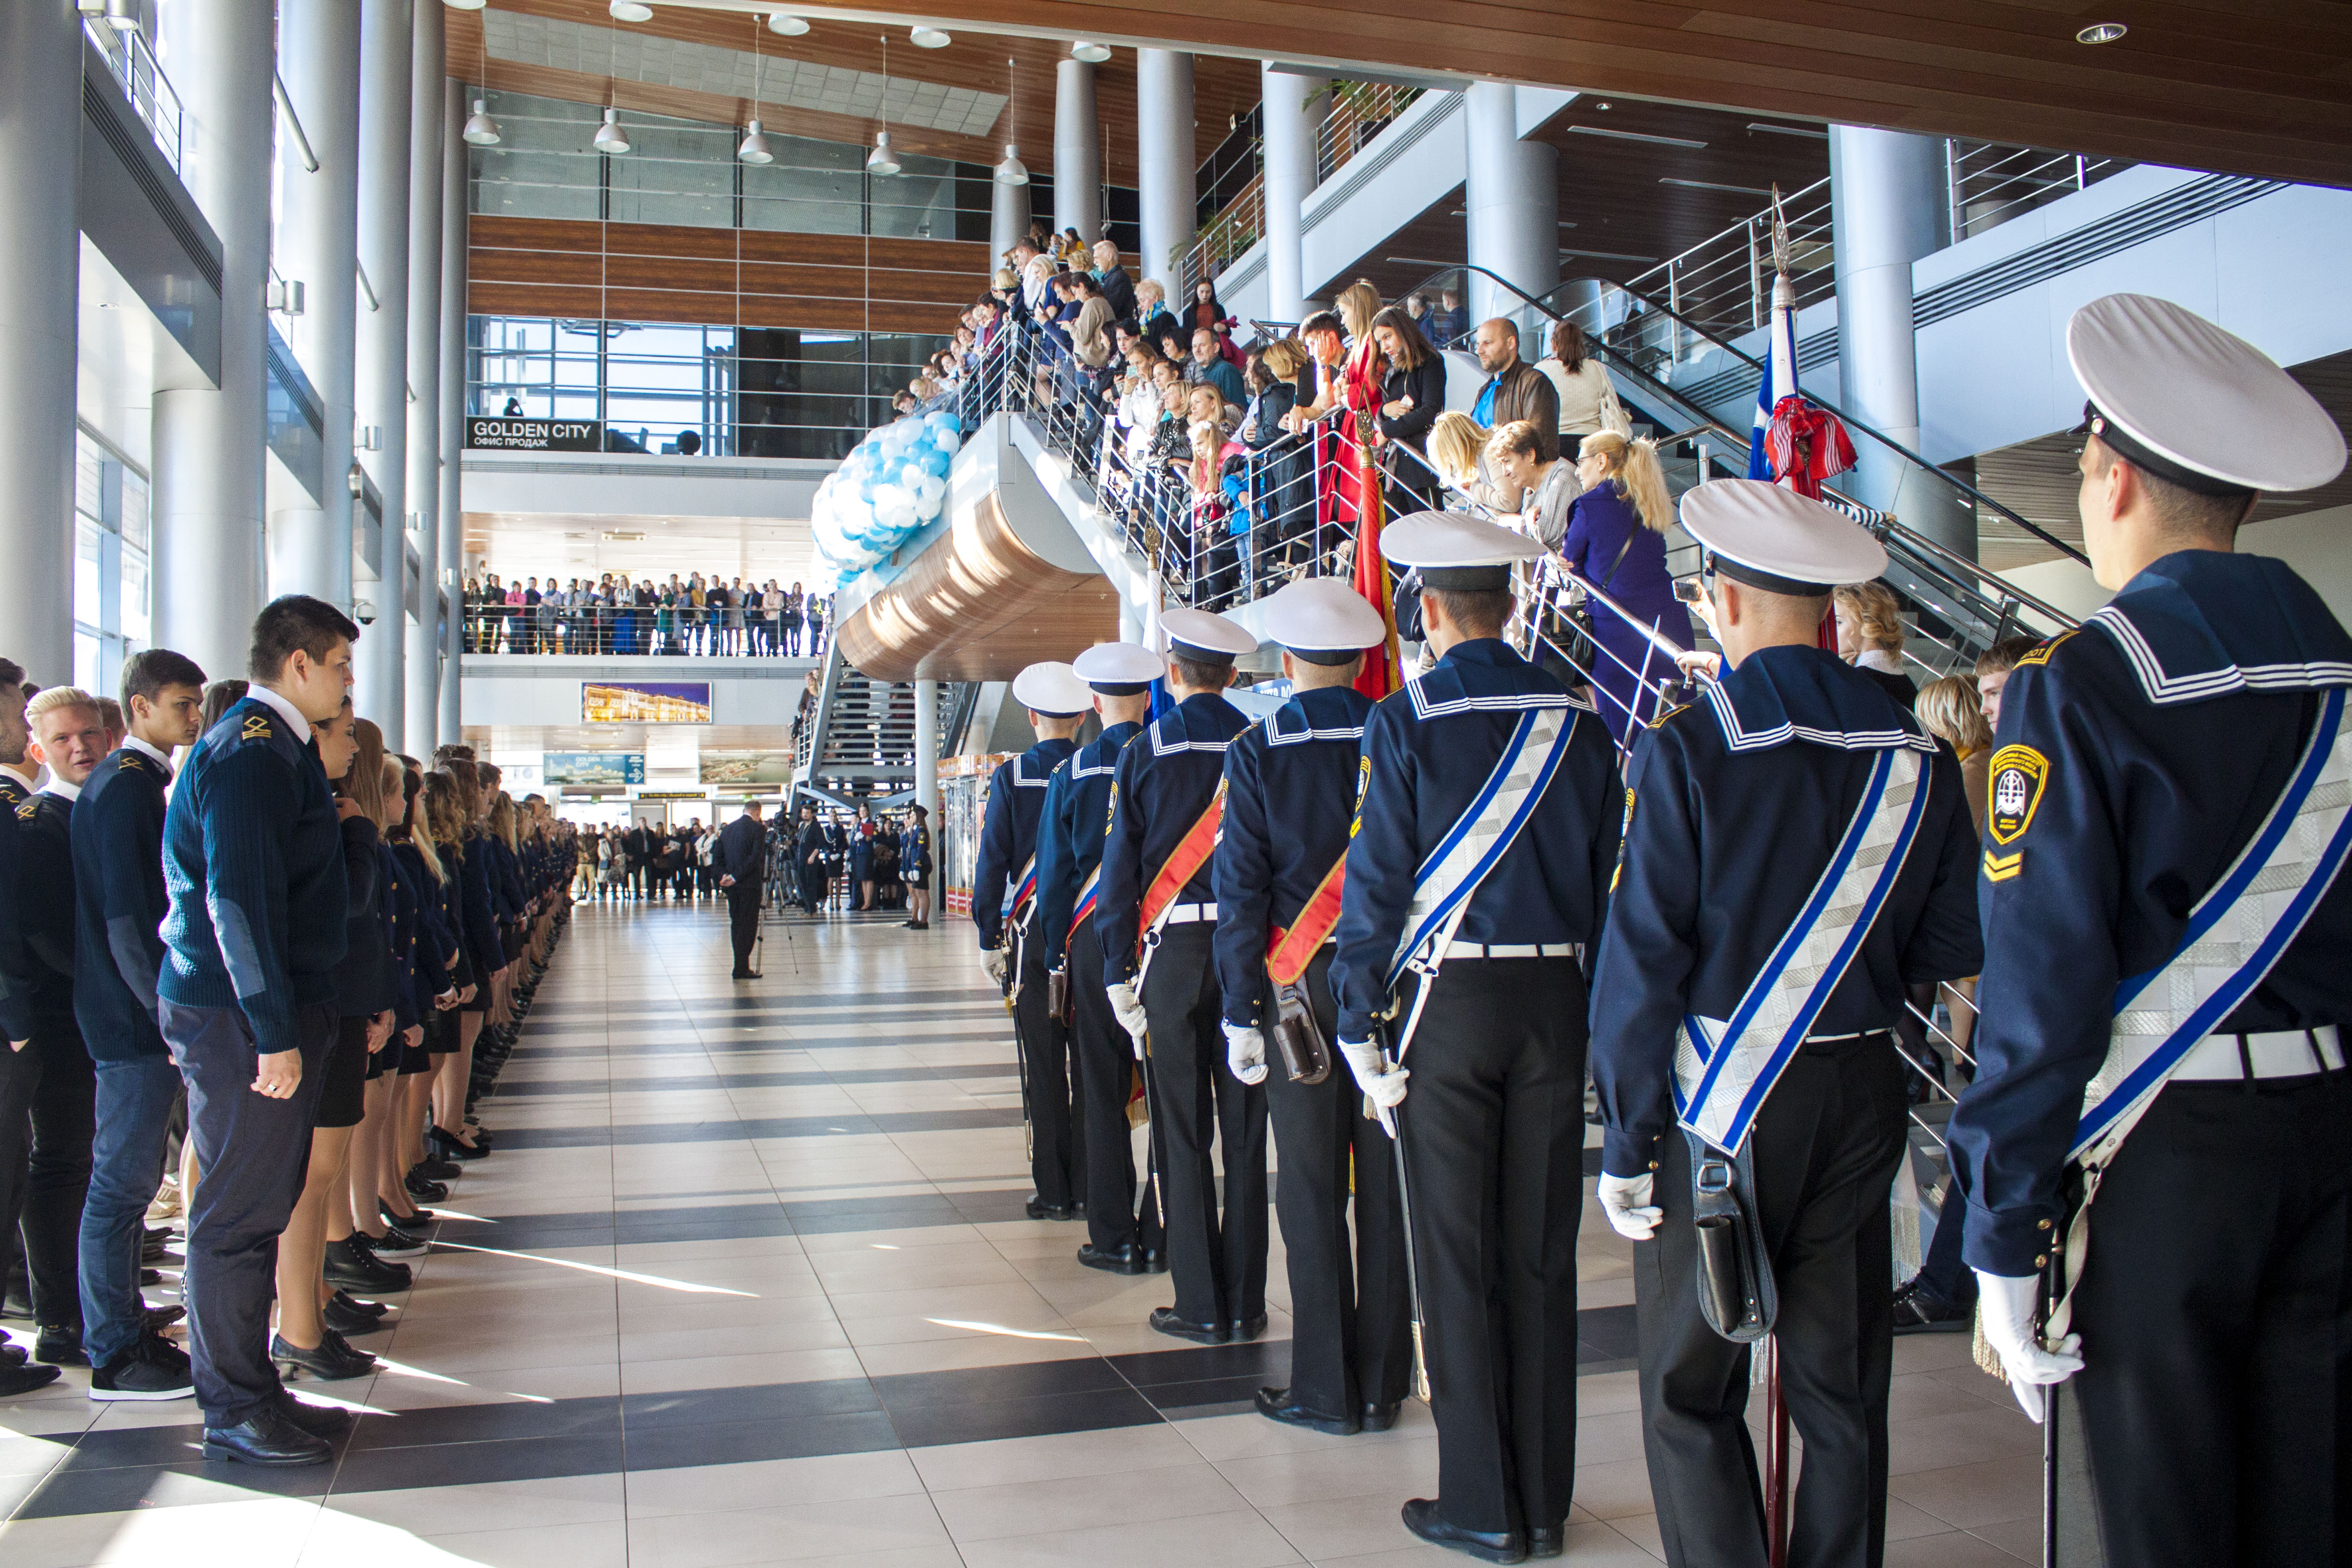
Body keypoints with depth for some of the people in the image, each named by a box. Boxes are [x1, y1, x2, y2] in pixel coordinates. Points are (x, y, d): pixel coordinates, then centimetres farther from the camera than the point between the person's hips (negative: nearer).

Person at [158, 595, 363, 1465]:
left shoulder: (272, 749, 15)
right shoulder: (250, 755, -16)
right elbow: (237, 902, -23)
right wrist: (274, 1031, -23)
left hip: (266, 1010, 10)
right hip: (243, 1021, -10)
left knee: (259, 1206, 15)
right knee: (240, 1214, 0)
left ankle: (247, 1392, 26)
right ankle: (236, 1411, 11)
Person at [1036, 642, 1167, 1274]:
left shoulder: (1073, 773, -2)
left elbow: (1053, 872, 2)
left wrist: (1056, 955, 11)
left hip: (1097, 941, -1)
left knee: (1104, 1092, 6)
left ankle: (1115, 1238, 9)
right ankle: (1161, 1236, 13)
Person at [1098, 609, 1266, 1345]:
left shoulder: (1144, 752, -2)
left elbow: (1120, 866, -4)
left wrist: (1117, 970, 0)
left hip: (1172, 952, -2)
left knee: (1182, 1132, 5)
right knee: (1245, 1129, 8)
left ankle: (1202, 1305, 9)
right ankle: (1246, 1303, 15)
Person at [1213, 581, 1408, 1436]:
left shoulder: (1258, 752, -5)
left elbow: (1242, 890, -7)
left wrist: (1242, 1011, -2)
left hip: (1301, 986, -2)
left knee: (1311, 1188, 6)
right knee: (1386, 1182, 9)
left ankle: (1327, 1390, 12)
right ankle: (1383, 1387, 19)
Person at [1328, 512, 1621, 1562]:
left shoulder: (1405, 721, -8)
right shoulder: (1578, 723, 4)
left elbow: (1375, 884, -9)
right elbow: (1608, 878, 7)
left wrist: (1358, 1026, -4)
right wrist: (1599, 1007, 15)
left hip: (1446, 1003, -4)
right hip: (1556, 998, 4)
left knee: (1457, 1259, 5)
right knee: (1541, 1254, 11)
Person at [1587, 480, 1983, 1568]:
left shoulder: (1685, 750, -14)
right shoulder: (1915, 753, -1)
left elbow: (1640, 966, -14)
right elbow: (1952, 950, 5)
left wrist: (1625, 1145, -7)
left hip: (1720, 1107, -4)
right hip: (1862, 1093, 5)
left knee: (1690, 1388, 8)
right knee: (1843, 1384, 16)